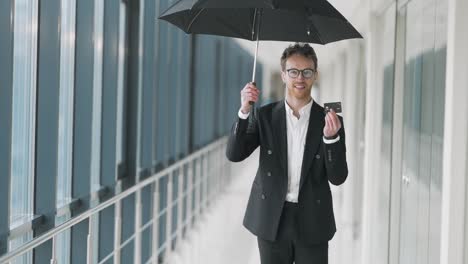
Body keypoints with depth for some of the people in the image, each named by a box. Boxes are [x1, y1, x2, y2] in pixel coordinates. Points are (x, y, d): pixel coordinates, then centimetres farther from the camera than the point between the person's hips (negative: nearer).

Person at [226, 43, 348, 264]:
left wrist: (331, 137, -22)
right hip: (271, 221, 1)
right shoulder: (265, 116, 1)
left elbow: (338, 177, -6)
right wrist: (244, 110, -19)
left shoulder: (329, 121, -2)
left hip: (312, 224, 0)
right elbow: (234, 154, -7)